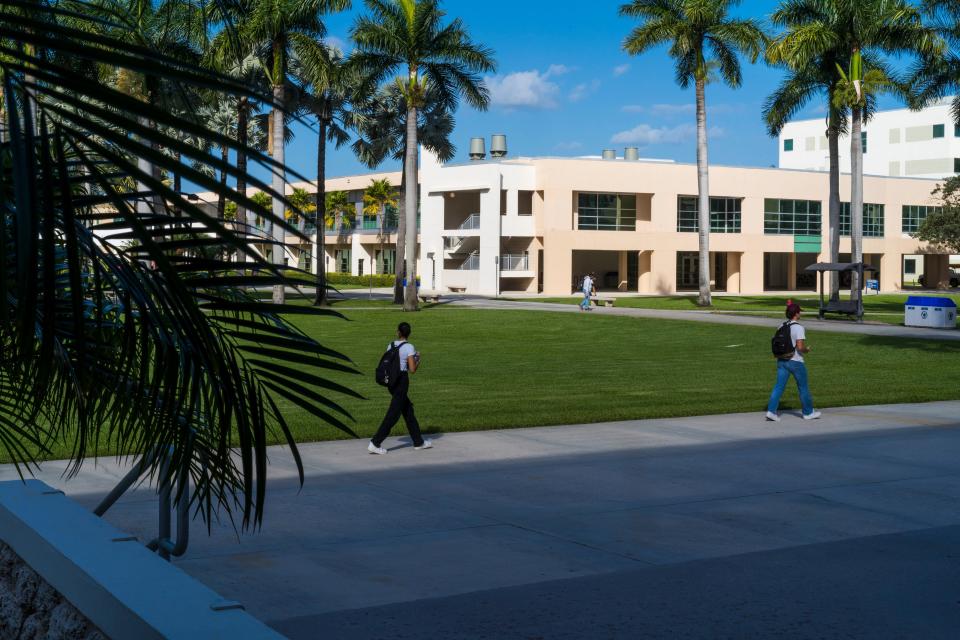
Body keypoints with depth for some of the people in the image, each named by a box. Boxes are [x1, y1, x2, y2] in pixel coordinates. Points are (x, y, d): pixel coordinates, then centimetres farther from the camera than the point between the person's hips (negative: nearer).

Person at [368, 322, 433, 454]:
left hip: (391, 380, 7)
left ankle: (418, 442, 24)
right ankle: (375, 443, -6)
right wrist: (418, 361, 5)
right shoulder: (409, 347, -11)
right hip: (402, 380, -7)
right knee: (393, 413, -3)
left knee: (408, 410, 16)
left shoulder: (390, 346, 7)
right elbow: (412, 370, -15)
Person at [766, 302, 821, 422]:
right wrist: (807, 349, -1)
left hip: (781, 361, 6)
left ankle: (771, 411, -7)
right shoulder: (799, 328, -16)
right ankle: (808, 412, 24)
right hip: (795, 362, -6)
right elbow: (800, 347, -22)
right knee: (803, 388, 11)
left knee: (779, 386, 4)